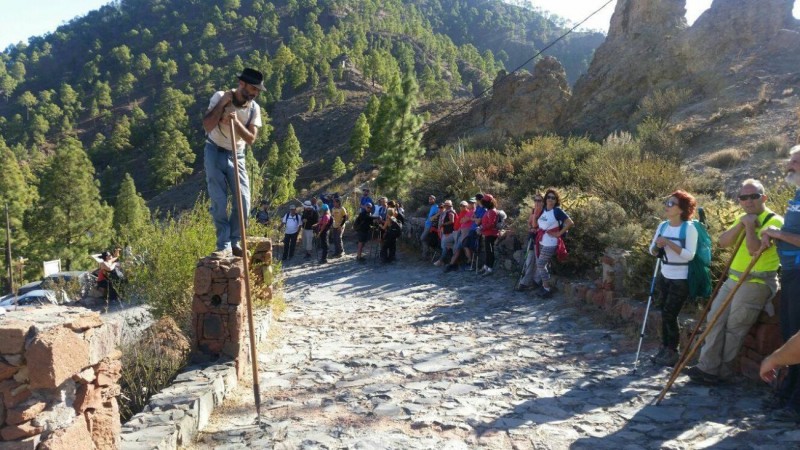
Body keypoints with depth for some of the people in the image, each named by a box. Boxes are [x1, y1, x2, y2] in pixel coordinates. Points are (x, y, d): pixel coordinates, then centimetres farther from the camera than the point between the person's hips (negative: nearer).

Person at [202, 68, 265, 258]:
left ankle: (235, 242, 9)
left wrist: (237, 122, -26)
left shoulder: (254, 108, -6)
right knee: (219, 202, -7)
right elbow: (207, 126, -20)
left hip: (236, 155, 3)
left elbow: (251, 138, -11)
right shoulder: (220, 97, -12)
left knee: (243, 200, -5)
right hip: (215, 153, -3)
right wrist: (222, 103, -22)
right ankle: (224, 246, -1)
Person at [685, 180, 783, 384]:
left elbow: (754, 248, -27)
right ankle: (708, 366, 7)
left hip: (756, 284, -8)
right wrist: (741, 224, -9)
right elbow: (722, 243, 1)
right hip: (733, 280, 8)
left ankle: (720, 371, 9)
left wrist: (750, 225, -17)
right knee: (716, 319, 3)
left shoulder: (774, 221, -12)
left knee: (734, 328, -4)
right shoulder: (743, 219, 15)